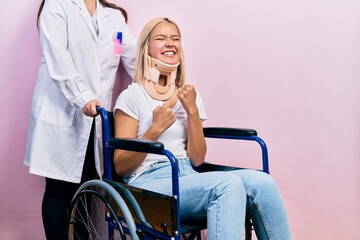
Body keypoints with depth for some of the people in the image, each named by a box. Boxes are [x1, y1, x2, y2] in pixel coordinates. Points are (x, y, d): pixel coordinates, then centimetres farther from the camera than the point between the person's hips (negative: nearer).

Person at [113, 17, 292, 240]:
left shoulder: (188, 94, 15)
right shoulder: (132, 96, 1)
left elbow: (197, 159, 6)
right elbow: (121, 167, -3)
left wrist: (192, 111, -4)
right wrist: (155, 129, -14)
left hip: (188, 177, 5)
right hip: (150, 183, -5)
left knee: (262, 183, -23)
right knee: (229, 185, -33)